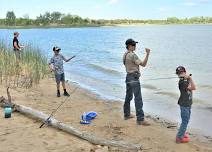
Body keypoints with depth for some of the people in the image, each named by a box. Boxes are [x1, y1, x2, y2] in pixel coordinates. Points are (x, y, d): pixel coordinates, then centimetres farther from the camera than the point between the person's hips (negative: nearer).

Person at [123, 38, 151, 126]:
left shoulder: (125, 55, 11)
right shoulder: (132, 55, -18)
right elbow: (143, 64, -21)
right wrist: (147, 54, -22)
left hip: (128, 77, 10)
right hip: (134, 78, -10)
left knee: (128, 96, 20)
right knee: (138, 99, -10)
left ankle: (127, 114, 33)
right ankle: (140, 119, -10)